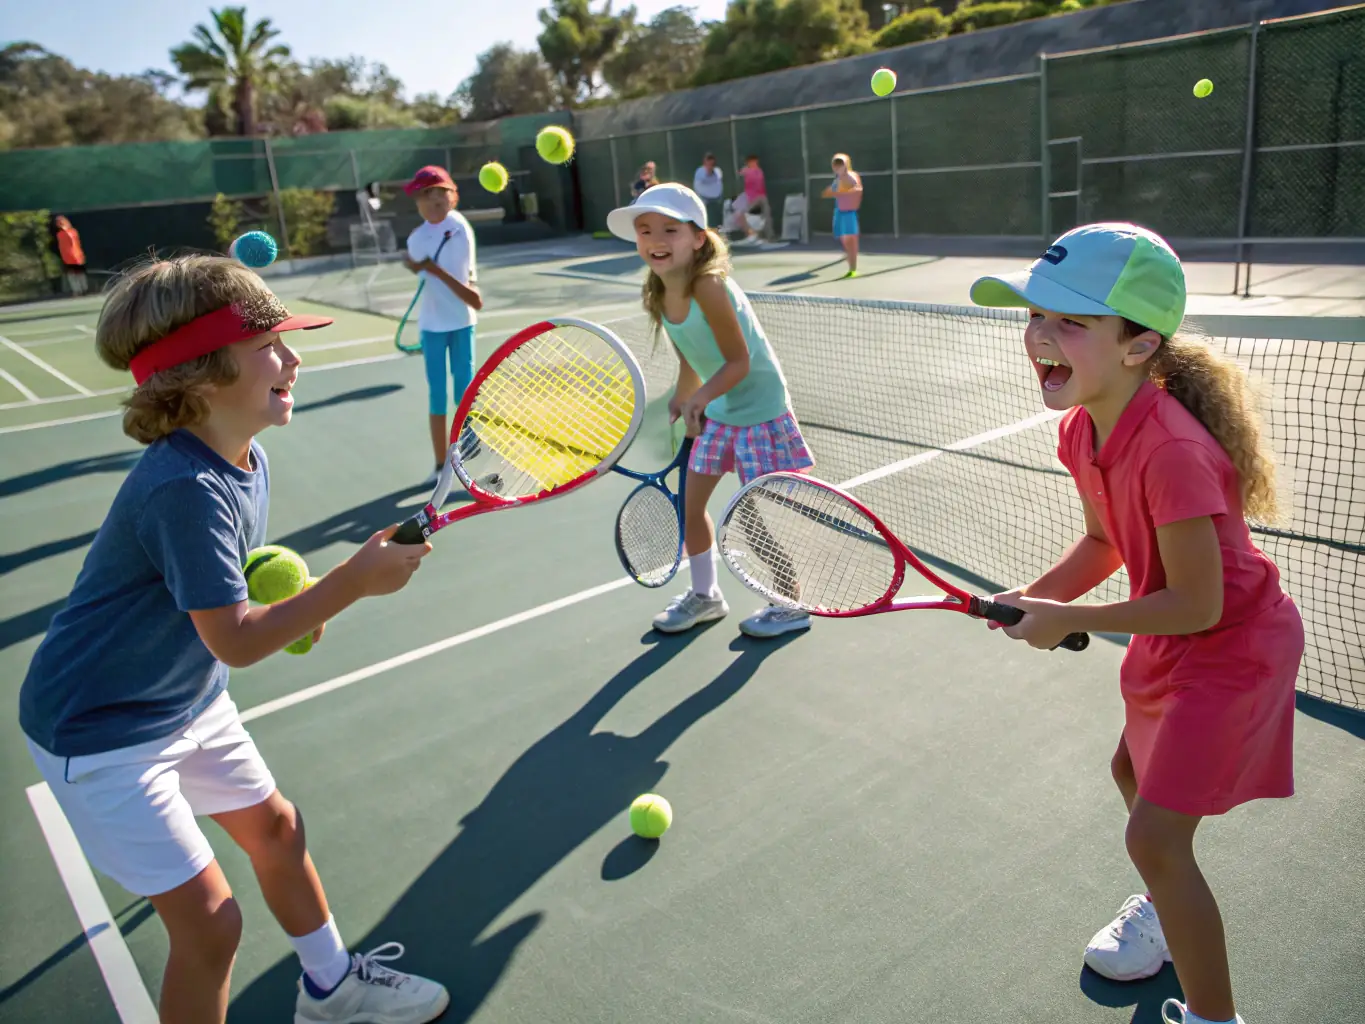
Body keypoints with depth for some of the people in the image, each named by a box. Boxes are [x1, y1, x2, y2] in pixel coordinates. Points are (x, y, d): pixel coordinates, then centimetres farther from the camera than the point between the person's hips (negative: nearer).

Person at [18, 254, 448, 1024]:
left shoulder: (249, 461, -4)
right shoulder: (185, 489, -32)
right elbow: (236, 643, -31)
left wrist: (295, 601, -8)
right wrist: (355, 580, -29)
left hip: (191, 701, 9)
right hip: (101, 732, -9)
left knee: (276, 828, 20)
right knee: (210, 924, -5)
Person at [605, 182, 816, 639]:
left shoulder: (708, 286, -27)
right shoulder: (658, 296, -4)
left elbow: (739, 362, -25)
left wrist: (699, 399, -36)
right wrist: (682, 403, 10)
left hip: (759, 410, -8)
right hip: (717, 413, 8)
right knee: (690, 502, 12)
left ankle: (791, 607, 23)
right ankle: (705, 595, 32)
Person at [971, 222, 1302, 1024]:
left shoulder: (1170, 450, -35)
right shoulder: (1084, 429, -9)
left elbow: (1197, 606, -29)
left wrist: (1070, 620, -21)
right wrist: (1037, 596, -9)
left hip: (1232, 647, -9)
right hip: (1170, 641, 10)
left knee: (1155, 836, -8)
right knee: (1135, 771, 27)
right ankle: (1168, 917, 56)